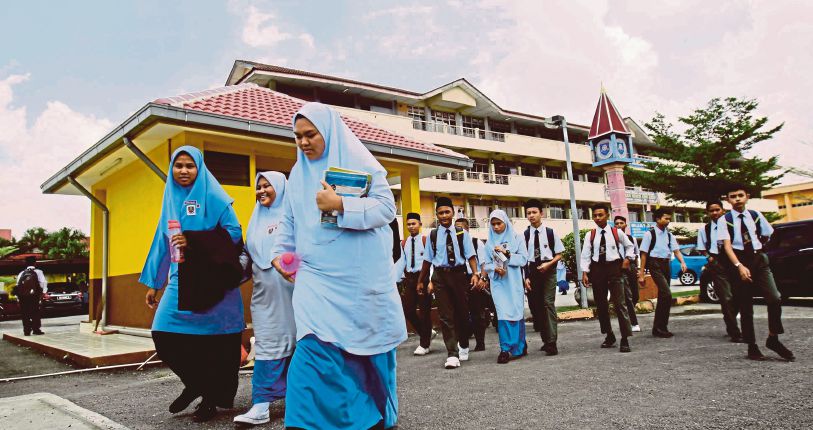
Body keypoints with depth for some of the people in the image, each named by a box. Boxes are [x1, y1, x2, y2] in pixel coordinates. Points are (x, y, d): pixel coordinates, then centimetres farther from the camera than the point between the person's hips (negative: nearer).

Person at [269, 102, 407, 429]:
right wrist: (279, 253, 7)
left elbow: (386, 207, -11)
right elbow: (289, 222, 20)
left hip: (360, 275, -3)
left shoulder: (360, 163, -3)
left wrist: (340, 205, -20)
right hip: (317, 275, 3)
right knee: (316, 346, -11)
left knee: (366, 343, 9)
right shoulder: (298, 174, 12)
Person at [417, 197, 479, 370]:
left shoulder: (462, 233, 1)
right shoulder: (432, 235, 5)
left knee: (462, 312, 11)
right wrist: (421, 281, 12)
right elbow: (427, 260, 10)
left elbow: (470, 256, -1)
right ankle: (452, 354, 0)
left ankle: (464, 346, 34)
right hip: (440, 276, 0)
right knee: (446, 315, -3)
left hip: (459, 274, 0)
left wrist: (476, 273, -15)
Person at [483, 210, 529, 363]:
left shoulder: (516, 239, 4)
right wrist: (495, 269, -12)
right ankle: (506, 349, -5)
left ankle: (519, 347, 17)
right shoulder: (489, 243, 9)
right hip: (498, 282, 1)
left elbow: (523, 259, -2)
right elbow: (486, 265, 8)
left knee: (516, 312, 2)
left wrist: (507, 253, -12)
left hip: (514, 281, -1)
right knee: (503, 314, -8)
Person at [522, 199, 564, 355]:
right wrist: (525, 277, -5)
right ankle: (545, 340, 20)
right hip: (532, 271, 2)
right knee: (535, 306, 6)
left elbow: (559, 254, 6)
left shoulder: (550, 232, 2)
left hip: (548, 270, -2)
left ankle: (552, 343, -12)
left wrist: (548, 264, -11)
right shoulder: (524, 235, 2)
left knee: (548, 303, -11)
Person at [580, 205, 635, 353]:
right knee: (601, 305, 10)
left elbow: (629, 246, 19)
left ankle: (625, 339, -6)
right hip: (597, 269, 2)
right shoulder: (590, 235, 3)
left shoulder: (617, 232, 2)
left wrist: (627, 259, 6)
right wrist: (585, 272, -8)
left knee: (620, 304, -10)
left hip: (614, 268, -2)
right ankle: (609, 336, 26)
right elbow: (585, 255, 1)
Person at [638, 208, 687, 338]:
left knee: (662, 296, 10)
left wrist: (682, 262, -16)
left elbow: (676, 250, 5)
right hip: (655, 264, -7)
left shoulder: (669, 235, 12)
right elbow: (644, 254, -7)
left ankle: (658, 328, 19)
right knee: (667, 294, -18)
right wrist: (641, 273, -9)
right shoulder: (650, 234, -6)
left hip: (667, 264, 7)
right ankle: (660, 327, -9)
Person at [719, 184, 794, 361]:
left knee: (775, 299, -13)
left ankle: (773, 339, 6)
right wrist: (739, 266, -21)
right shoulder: (726, 220, -4)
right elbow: (727, 245, -12)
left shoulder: (756, 215, 5)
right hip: (739, 262, -2)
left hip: (759, 259, 2)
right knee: (745, 307, 5)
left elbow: (766, 236, 19)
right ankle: (752, 346, 16)